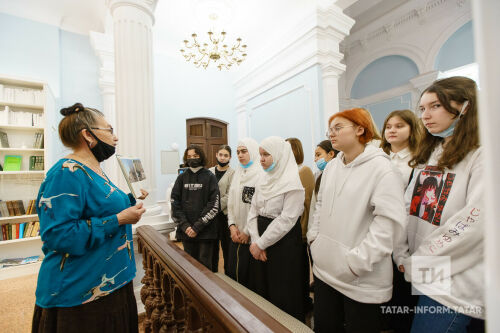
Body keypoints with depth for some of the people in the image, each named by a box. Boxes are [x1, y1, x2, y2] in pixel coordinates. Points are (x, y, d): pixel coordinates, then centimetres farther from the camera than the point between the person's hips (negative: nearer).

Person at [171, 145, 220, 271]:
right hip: (186, 231, 3)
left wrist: (197, 227, -13)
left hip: (205, 231, -3)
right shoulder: (182, 177, 7)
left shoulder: (210, 177, -2)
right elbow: (174, 203, 1)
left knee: (205, 265, 6)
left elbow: (214, 205, -9)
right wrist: (185, 225, -9)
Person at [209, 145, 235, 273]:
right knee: (213, 246, 17)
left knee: (226, 246, 7)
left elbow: (229, 196, -11)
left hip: (225, 214, -4)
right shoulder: (210, 172, 8)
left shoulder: (232, 174, -6)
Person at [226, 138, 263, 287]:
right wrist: (232, 225, 1)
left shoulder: (261, 174, -12)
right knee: (232, 272, 15)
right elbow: (231, 203, 12)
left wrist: (247, 232, -11)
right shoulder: (237, 174, 11)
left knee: (247, 276, 3)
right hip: (236, 235, 7)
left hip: (250, 236, -6)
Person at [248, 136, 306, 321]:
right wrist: (255, 241, -6)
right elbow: (253, 212, 5)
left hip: (284, 243, -6)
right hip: (260, 244, 7)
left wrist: (260, 243, -14)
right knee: (260, 288, 20)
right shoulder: (263, 181, 6)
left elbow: (286, 220, -19)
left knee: (281, 293, 8)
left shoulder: (292, 184, -15)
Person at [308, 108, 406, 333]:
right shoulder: (331, 167, 7)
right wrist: (314, 236, 8)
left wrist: (357, 261, -19)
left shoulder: (382, 168, -13)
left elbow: (388, 221, -19)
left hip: (362, 280, -6)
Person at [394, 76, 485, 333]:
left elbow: (474, 221, -20)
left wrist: (417, 261, -14)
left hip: (452, 281, -6)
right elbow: (408, 206, 6)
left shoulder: (482, 155, -11)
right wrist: (402, 255, -1)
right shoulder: (427, 155, 9)